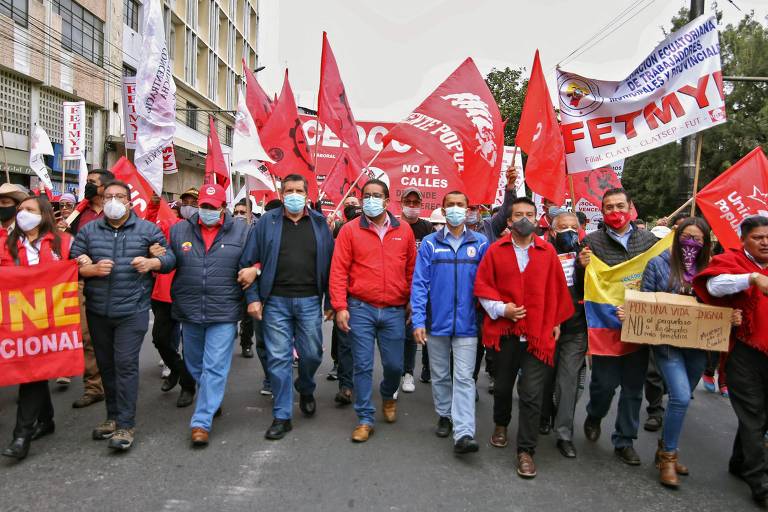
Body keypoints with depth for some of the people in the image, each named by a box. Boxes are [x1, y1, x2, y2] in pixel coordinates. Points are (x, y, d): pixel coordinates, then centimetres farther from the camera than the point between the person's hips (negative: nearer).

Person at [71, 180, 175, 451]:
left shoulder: (148, 229, 1)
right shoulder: (88, 230, 8)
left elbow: (169, 258, 3)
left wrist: (152, 262, -17)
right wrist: (93, 269, -15)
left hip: (132, 310, -4)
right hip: (97, 311, 4)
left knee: (126, 364, -7)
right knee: (106, 365, 14)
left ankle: (126, 424, 2)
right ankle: (113, 416, 30)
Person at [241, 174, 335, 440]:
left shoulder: (319, 223, 5)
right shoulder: (267, 222, 2)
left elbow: (329, 264, 6)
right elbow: (248, 262, 2)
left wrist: (330, 300, 3)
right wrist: (253, 297, -5)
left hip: (310, 301, 1)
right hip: (276, 301, -1)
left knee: (312, 354, 7)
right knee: (279, 358, 3)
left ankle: (305, 389, 40)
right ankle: (282, 416, 16)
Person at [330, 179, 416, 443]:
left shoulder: (404, 231, 5)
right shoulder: (350, 230, -1)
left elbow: (412, 270, 10)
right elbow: (339, 271, -4)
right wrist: (340, 307, -10)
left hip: (394, 311, 2)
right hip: (360, 309, -1)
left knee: (395, 364, 9)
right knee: (363, 366, 3)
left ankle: (388, 396, 42)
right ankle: (365, 419, 18)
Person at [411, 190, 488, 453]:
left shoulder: (480, 243, 1)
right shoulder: (430, 243, 0)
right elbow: (419, 283, -3)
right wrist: (418, 321, -9)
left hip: (467, 323, -1)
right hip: (437, 321, 1)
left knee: (464, 378, -3)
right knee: (440, 375, 16)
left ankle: (463, 433, -3)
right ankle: (445, 415, 34)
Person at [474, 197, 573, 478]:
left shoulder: (547, 251, 1)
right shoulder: (496, 250, 1)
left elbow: (557, 289, 6)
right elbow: (482, 286, 2)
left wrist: (556, 322, 6)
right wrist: (500, 308, -10)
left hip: (538, 333, -1)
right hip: (504, 331, 1)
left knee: (532, 394, -3)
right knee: (502, 385, 18)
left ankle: (526, 451, 10)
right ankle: (501, 424, 46)